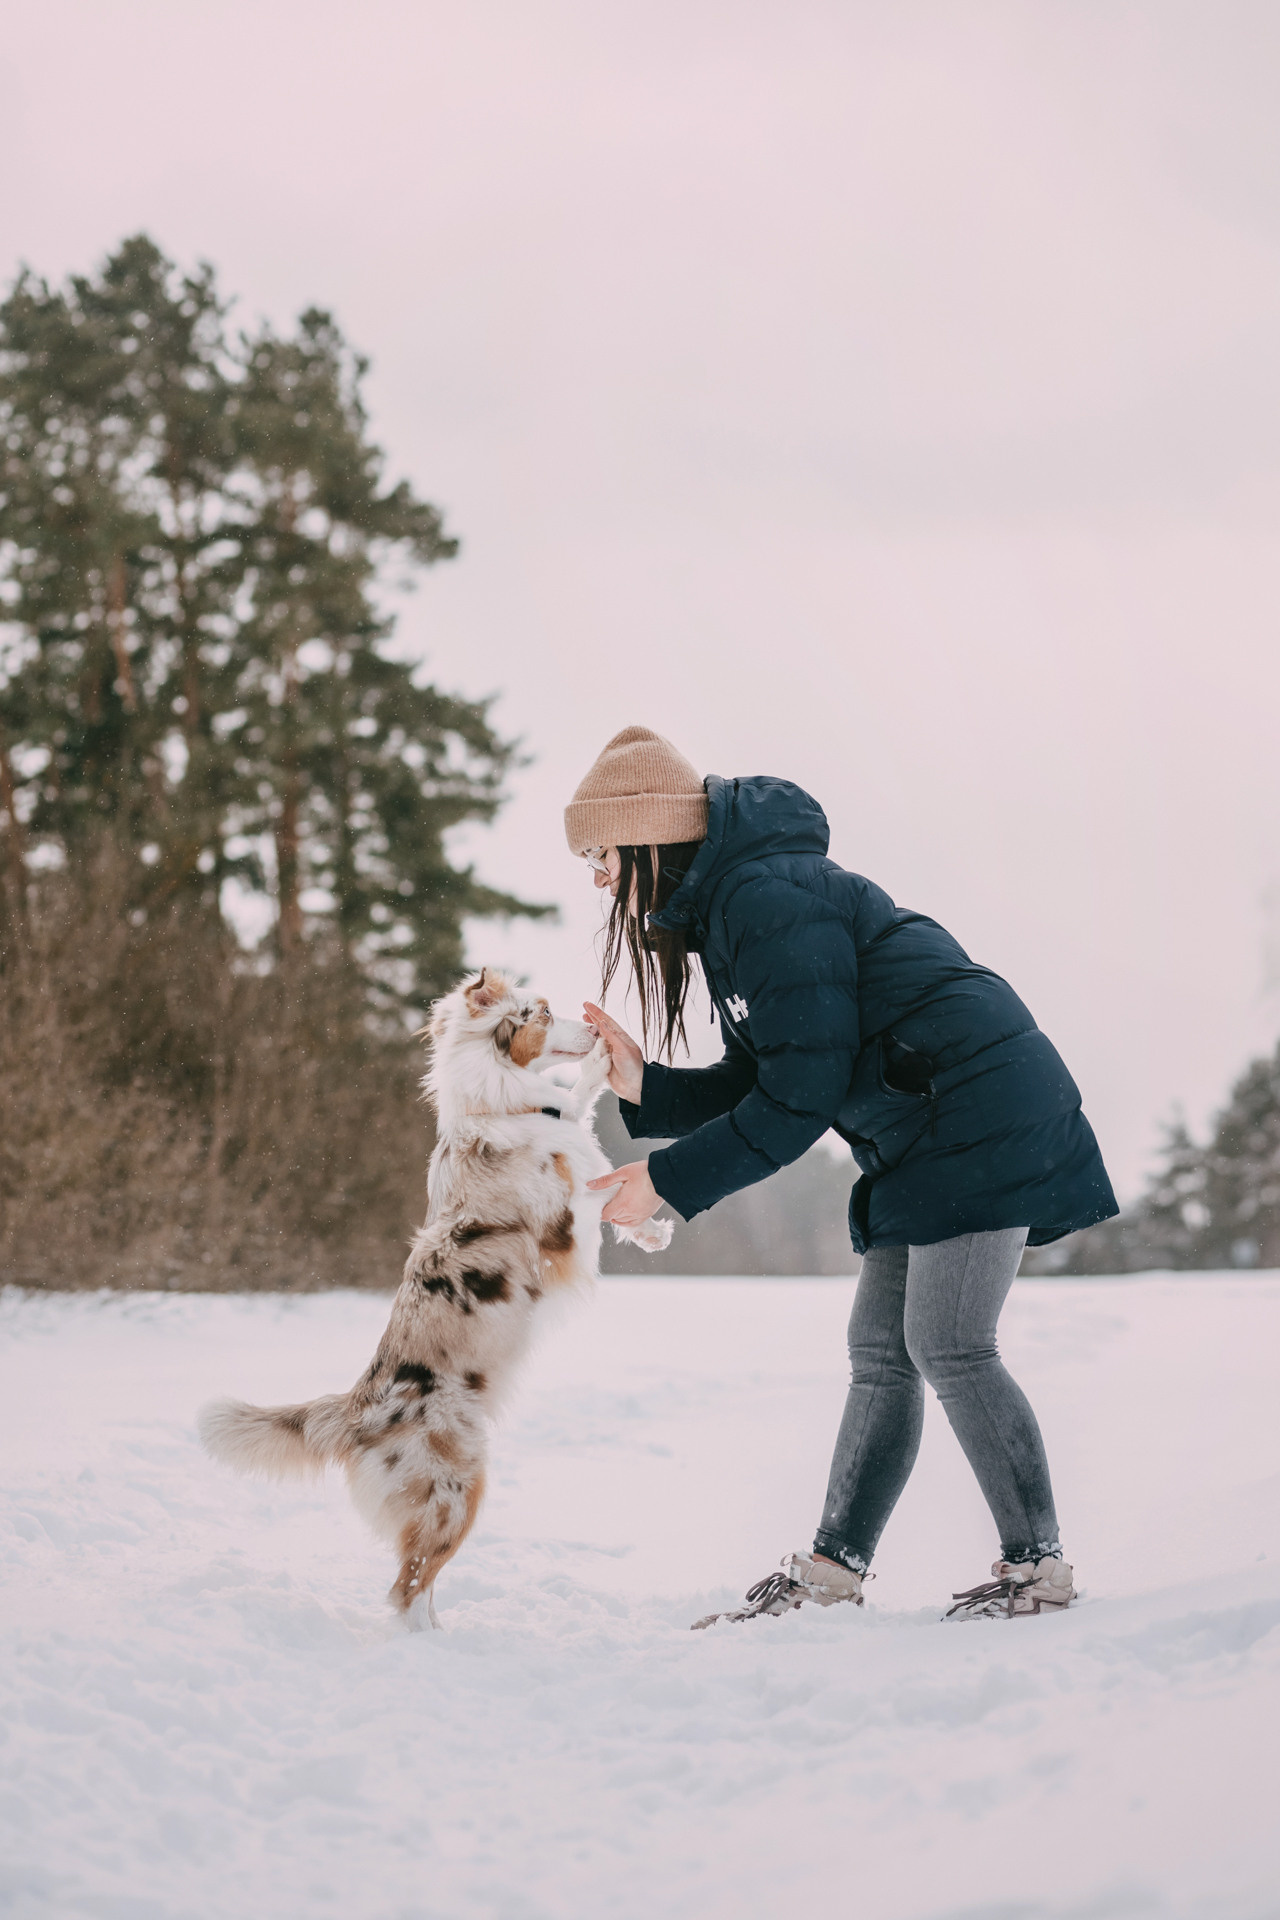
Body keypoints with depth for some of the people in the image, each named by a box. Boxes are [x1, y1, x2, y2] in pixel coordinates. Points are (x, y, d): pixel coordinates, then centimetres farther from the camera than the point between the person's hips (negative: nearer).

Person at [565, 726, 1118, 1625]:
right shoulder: (726, 905, 14)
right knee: (881, 1349, 9)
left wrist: (669, 1180, -15)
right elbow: (755, 1084, 14)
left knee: (946, 1344, -11)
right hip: (920, 1141, 10)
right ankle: (834, 1566, 13)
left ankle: (1038, 1565, -2)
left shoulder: (766, 900, -19)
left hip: (980, 1112, -10)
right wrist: (644, 1085, 1)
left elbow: (802, 1094, -21)